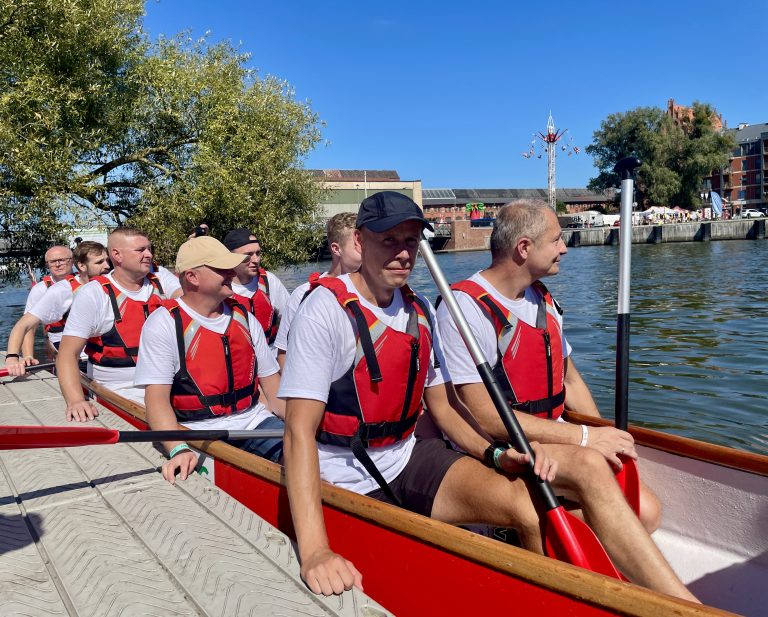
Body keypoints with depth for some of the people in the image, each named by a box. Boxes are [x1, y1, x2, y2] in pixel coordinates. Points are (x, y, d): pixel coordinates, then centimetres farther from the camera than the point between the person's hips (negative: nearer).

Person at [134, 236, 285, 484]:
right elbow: (157, 398, -12)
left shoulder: (244, 317, 11)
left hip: (253, 418, 5)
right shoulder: (164, 323, -4)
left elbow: (272, 383, 12)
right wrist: (179, 450, -29)